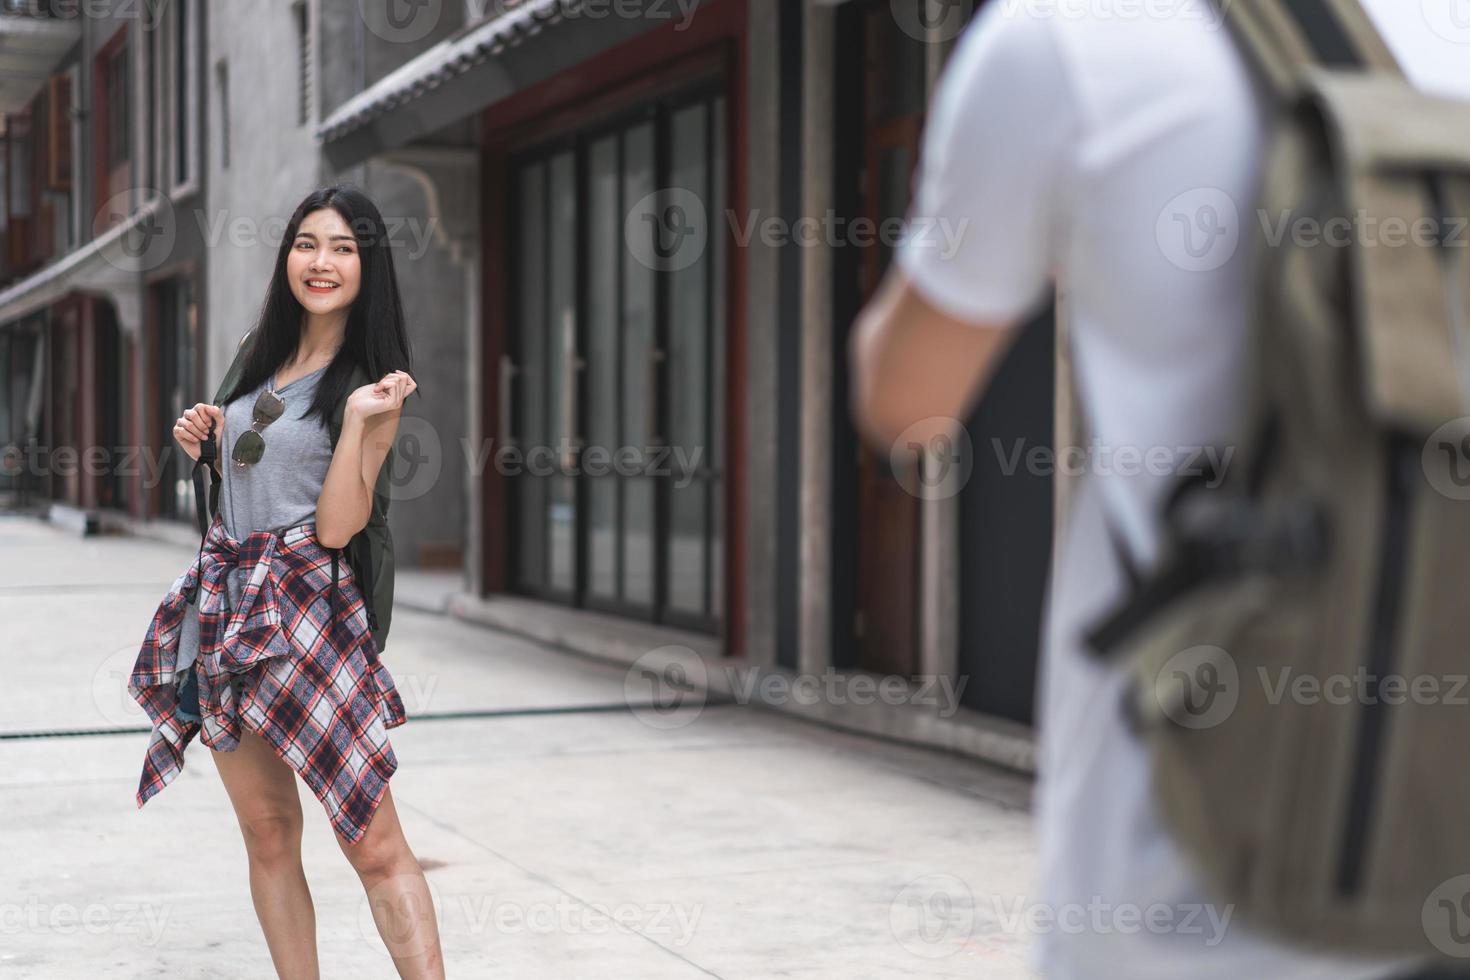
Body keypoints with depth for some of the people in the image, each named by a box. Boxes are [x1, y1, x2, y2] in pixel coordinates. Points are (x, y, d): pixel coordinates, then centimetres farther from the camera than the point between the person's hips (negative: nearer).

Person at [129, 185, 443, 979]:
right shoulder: (257, 355, 12)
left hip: (306, 608, -6)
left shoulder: (372, 382, -5)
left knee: (374, 845, -9)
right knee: (268, 833, 9)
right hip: (226, 598, 6)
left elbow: (335, 526, -13)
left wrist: (360, 419, -21)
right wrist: (202, 442, 6)